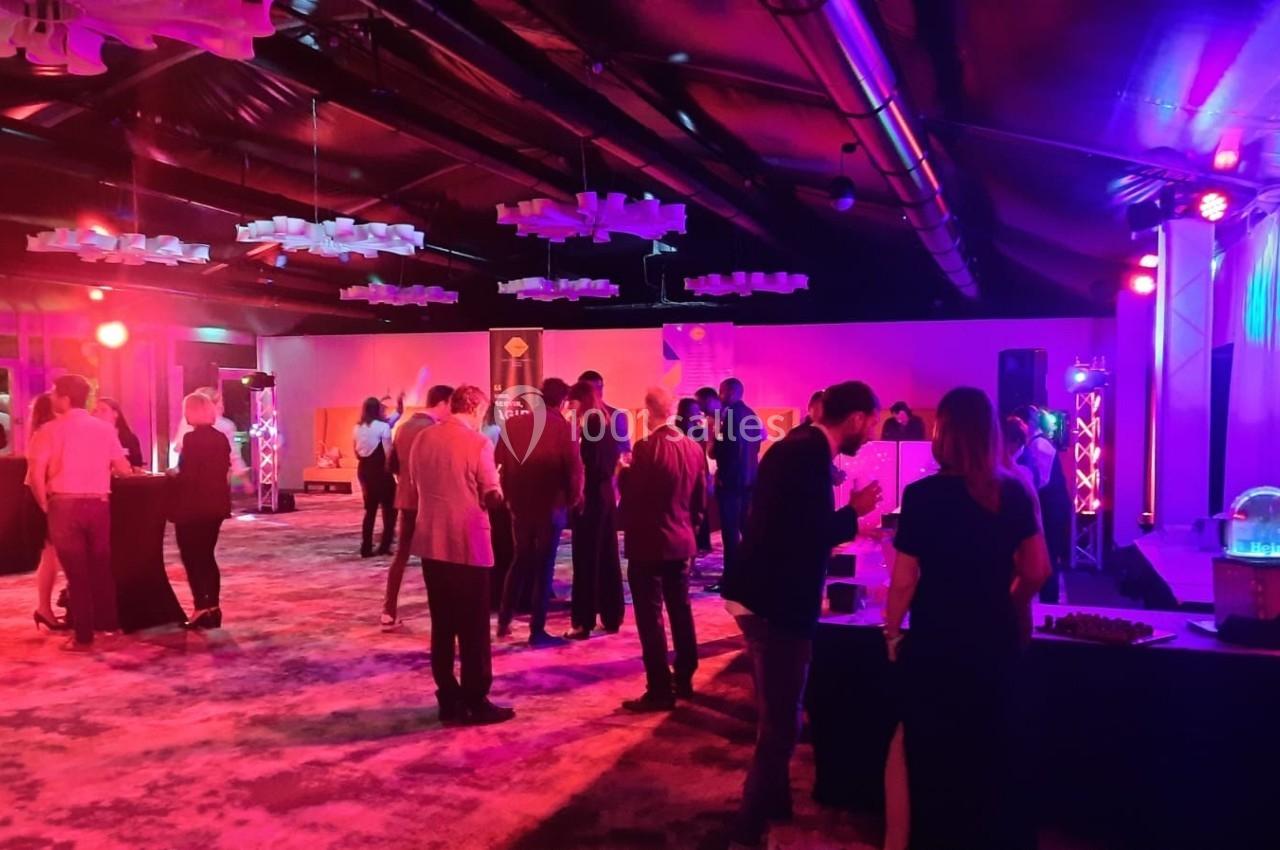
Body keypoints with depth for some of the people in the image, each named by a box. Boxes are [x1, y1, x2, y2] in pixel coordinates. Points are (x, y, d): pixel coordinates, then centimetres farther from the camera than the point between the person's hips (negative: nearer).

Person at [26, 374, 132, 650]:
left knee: (75, 570, 3)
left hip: (64, 504, -3)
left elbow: (36, 473, -13)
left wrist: (45, 505, 2)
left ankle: (84, 636, 6)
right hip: (98, 504, 3)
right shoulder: (105, 429, 4)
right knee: (101, 566, 15)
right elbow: (123, 469, 6)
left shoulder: (51, 430, -5)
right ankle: (108, 624, 22)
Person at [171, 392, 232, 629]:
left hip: (193, 507, -7)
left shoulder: (191, 439, -16)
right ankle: (213, 608, 17)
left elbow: (187, 476, -22)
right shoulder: (221, 438, 7)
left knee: (192, 558, 2)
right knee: (207, 556, 15)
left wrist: (173, 475, -1)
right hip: (216, 505, 7)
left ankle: (202, 608, 1)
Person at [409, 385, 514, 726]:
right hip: (468, 543, -6)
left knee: (442, 625, 11)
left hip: (431, 541, 6)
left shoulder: (423, 438, 6)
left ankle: (449, 700, 16)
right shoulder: (478, 443, -12)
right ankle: (476, 702, 8)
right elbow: (493, 496, -10)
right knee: (474, 627, 3)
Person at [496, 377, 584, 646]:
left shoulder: (512, 424, 3)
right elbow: (574, 469, -12)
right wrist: (573, 500, 4)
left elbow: (501, 463, 5)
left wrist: (509, 495, 14)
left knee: (520, 561, 20)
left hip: (520, 504, 4)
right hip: (551, 506, -4)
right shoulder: (564, 428, -9)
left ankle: (504, 621, 22)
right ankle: (537, 631, 7)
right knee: (544, 566, 4)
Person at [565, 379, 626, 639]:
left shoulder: (590, 425, -14)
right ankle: (612, 616, 20)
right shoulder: (605, 422, 11)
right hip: (605, 494, 9)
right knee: (607, 556, 13)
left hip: (590, 497, -9)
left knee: (586, 558, -4)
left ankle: (584, 621, 1)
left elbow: (589, 465, -19)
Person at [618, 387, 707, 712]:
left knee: (650, 617, 0)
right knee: (681, 611, 17)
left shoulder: (646, 448, -18)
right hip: (681, 541, 7)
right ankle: (684, 680, 27)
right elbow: (701, 498, 9)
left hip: (648, 543, -7)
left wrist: (625, 469, 5)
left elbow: (629, 492, -13)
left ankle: (660, 691, 4)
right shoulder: (694, 448, 3)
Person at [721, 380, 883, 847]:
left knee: (775, 718, 23)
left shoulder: (798, 446, 11)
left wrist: (844, 518, 13)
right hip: (776, 602, -11)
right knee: (780, 725, 1)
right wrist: (853, 511, -10)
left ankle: (774, 806, 38)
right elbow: (806, 534, -24)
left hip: (765, 595, 11)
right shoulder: (811, 454, -19)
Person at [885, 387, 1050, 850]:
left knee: (935, 755, 15)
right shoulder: (1015, 491, -3)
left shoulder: (923, 495, -15)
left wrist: (891, 631, 0)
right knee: (993, 752, 21)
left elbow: (905, 580, -15)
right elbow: (1036, 571, 1)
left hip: (937, 641, -4)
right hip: (997, 638, 4)